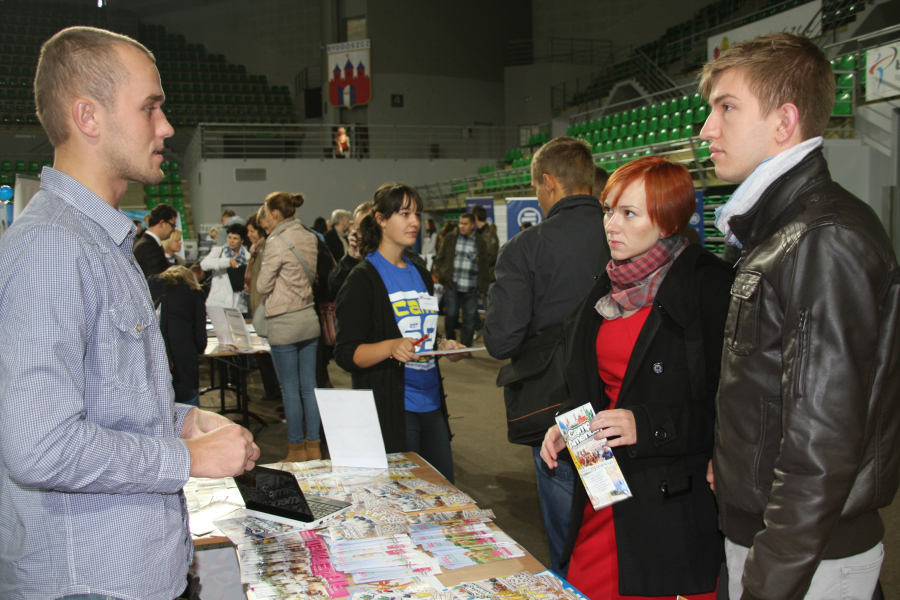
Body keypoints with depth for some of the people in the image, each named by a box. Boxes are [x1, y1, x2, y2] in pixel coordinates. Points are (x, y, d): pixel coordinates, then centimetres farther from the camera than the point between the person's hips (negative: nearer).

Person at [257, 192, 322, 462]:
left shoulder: (277, 242, -15)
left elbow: (263, 285, -8)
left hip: (285, 323, -7)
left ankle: (297, 448, 11)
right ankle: (314, 445, 18)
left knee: (290, 389, 3)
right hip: (310, 318, 7)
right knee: (309, 386, 11)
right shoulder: (310, 238, 7)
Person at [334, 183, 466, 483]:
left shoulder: (421, 275, 16)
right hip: (391, 409, -7)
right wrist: (392, 347, -29)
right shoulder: (364, 279, -7)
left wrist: (442, 346, 8)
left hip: (430, 402, 7)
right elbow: (346, 354, -13)